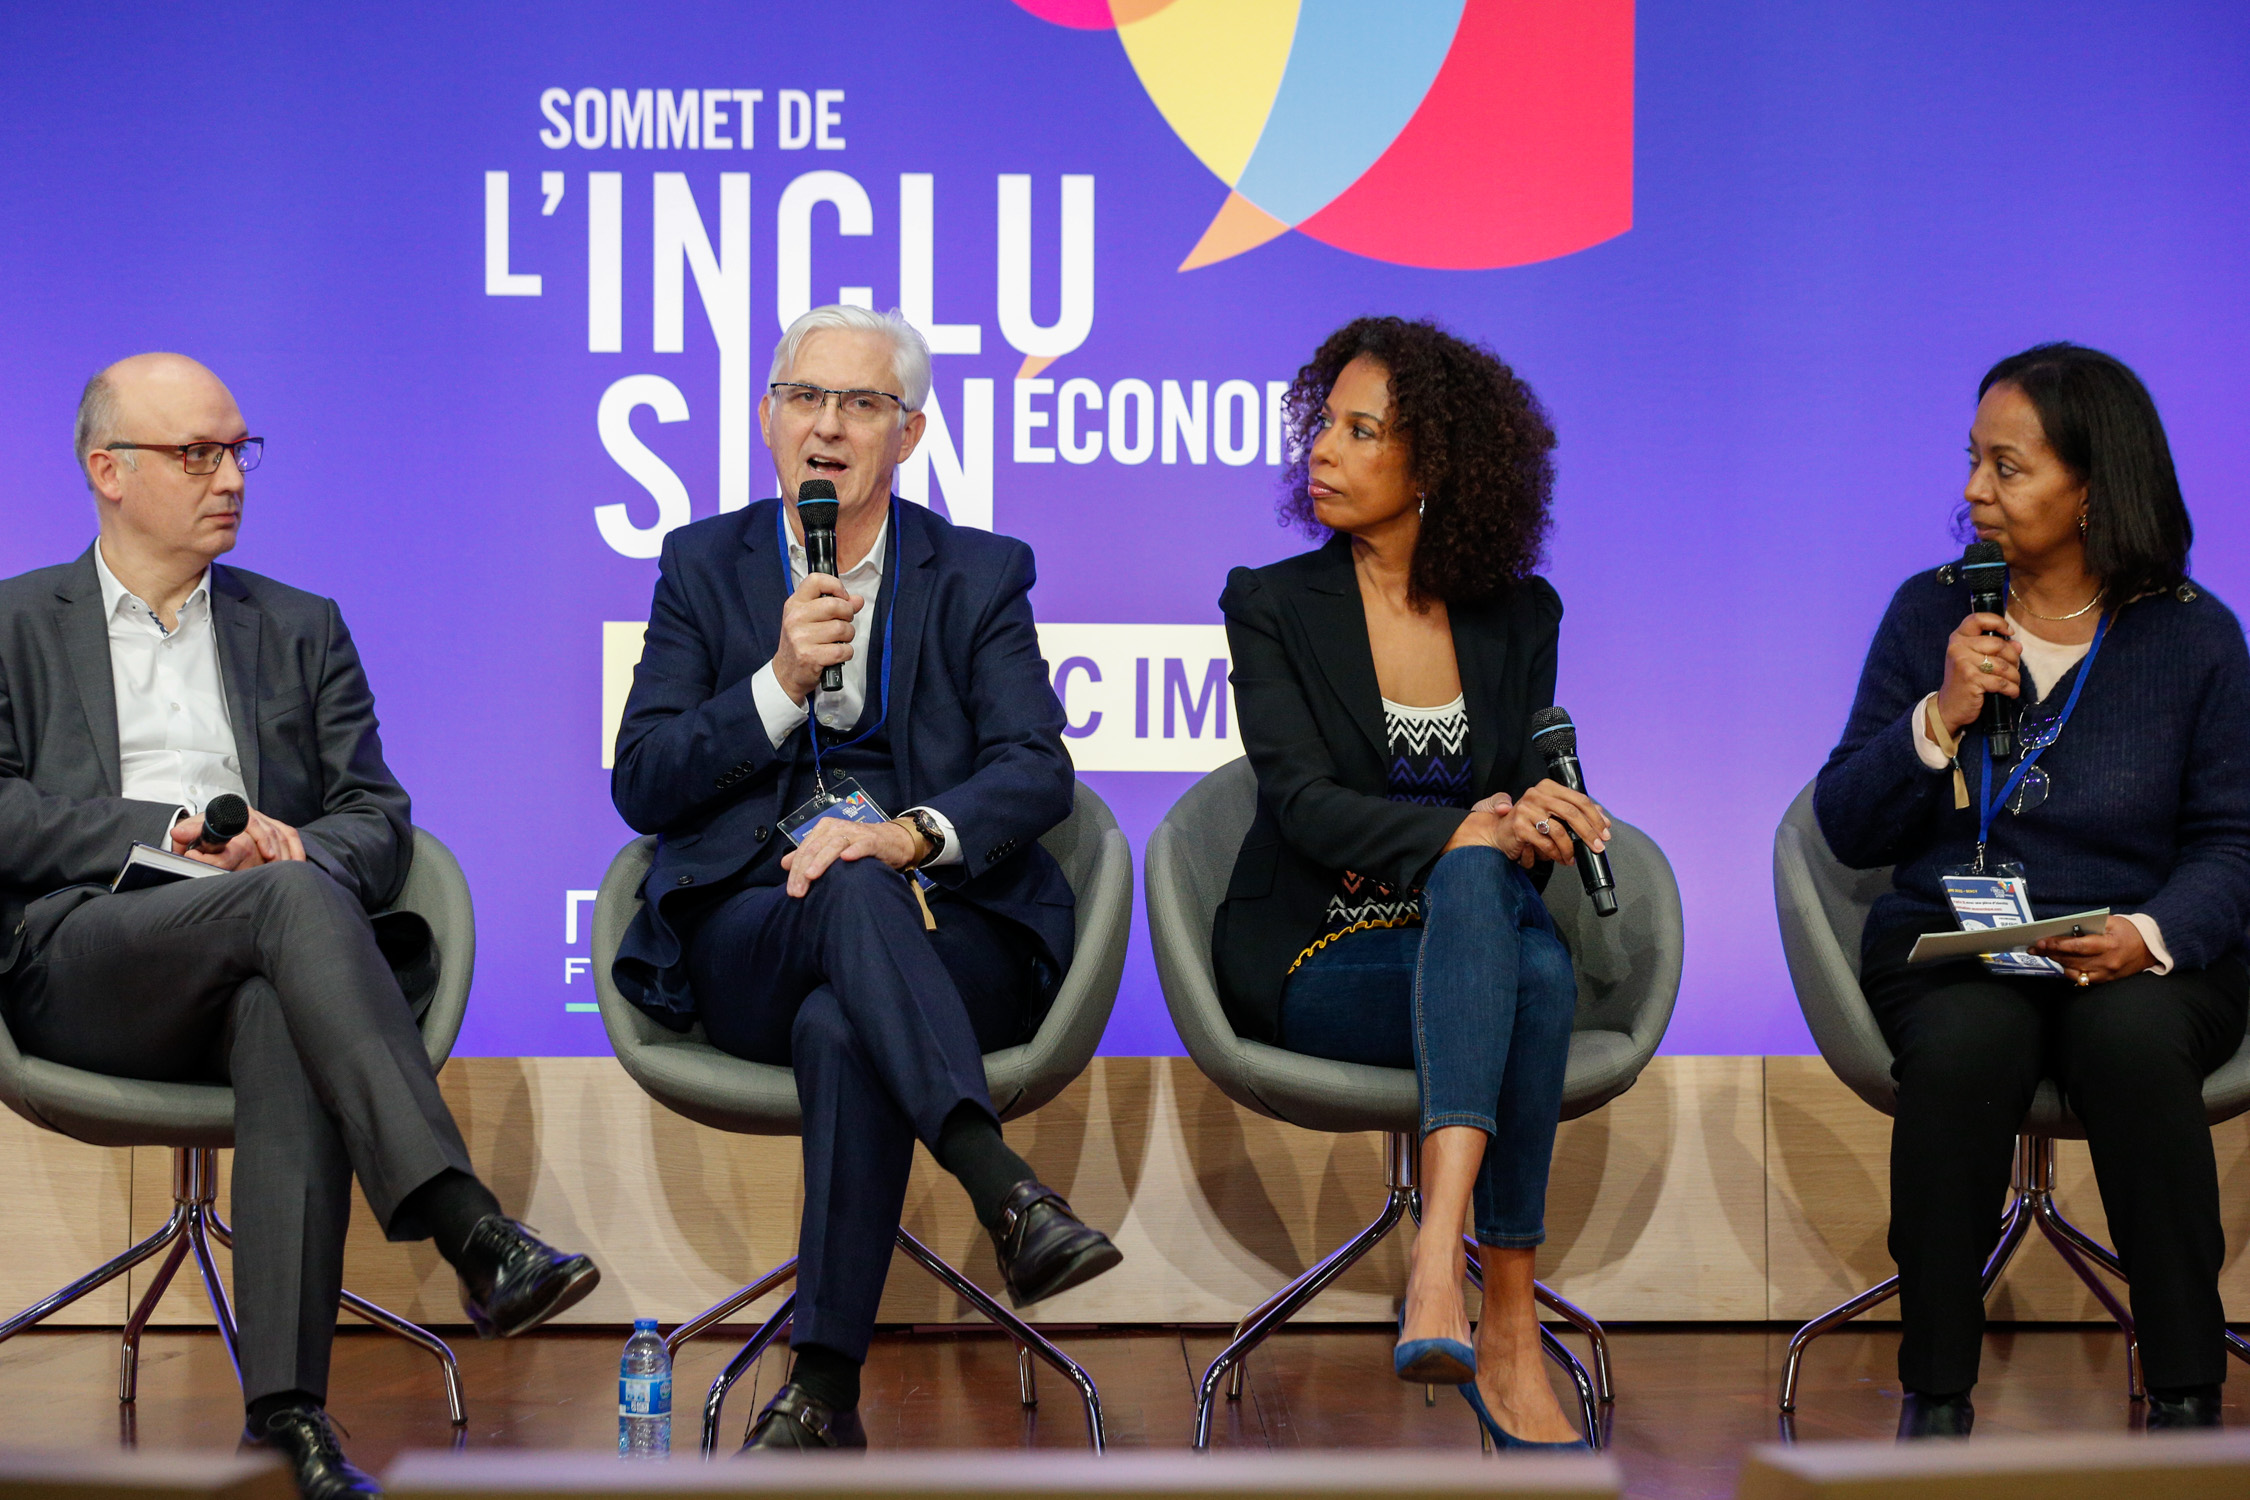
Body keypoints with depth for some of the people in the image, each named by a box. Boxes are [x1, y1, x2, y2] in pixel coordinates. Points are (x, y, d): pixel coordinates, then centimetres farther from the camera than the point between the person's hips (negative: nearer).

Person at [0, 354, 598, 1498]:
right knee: (289, 898, -35)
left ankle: (287, 1406, -44)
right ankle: (473, 1234, -47)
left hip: (249, 967, 2)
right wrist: (174, 832, -9)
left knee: (283, 1019, -37)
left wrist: (292, 847, -8)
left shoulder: (300, 630, 24)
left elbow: (378, 822, 15)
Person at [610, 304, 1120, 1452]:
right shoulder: (705, 567, 15)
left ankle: (824, 1387, -40)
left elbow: (1035, 773, 0)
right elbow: (641, 785, 6)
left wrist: (911, 835, -20)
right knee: (851, 897, -37)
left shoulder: (980, 577, 14)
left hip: (946, 935, 0)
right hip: (748, 946, 0)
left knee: (841, 1026, -36)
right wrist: (782, 682, -9)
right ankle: (1008, 1193, -53)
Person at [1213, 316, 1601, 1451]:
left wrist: (1532, 817, -18)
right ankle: (1507, 1339, -45)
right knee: (1529, 972, -36)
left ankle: (1443, 1262, -48)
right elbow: (1302, 802, -12)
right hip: (1317, 961, -3)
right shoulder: (1274, 606, 2)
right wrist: (1458, 834, -29)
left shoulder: (1518, 615, 12)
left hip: (1470, 933, 3)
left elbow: (1527, 797, 8)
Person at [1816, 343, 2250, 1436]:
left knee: (2132, 1041, -37)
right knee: (1965, 1047, -35)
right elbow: (1846, 831, 7)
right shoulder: (1930, 612, 8)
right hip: (1948, 945, 1)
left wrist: (2150, 934, -20)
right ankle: (1935, 1393, -23)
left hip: (2136, 960, -1)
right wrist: (1939, 719, -10)